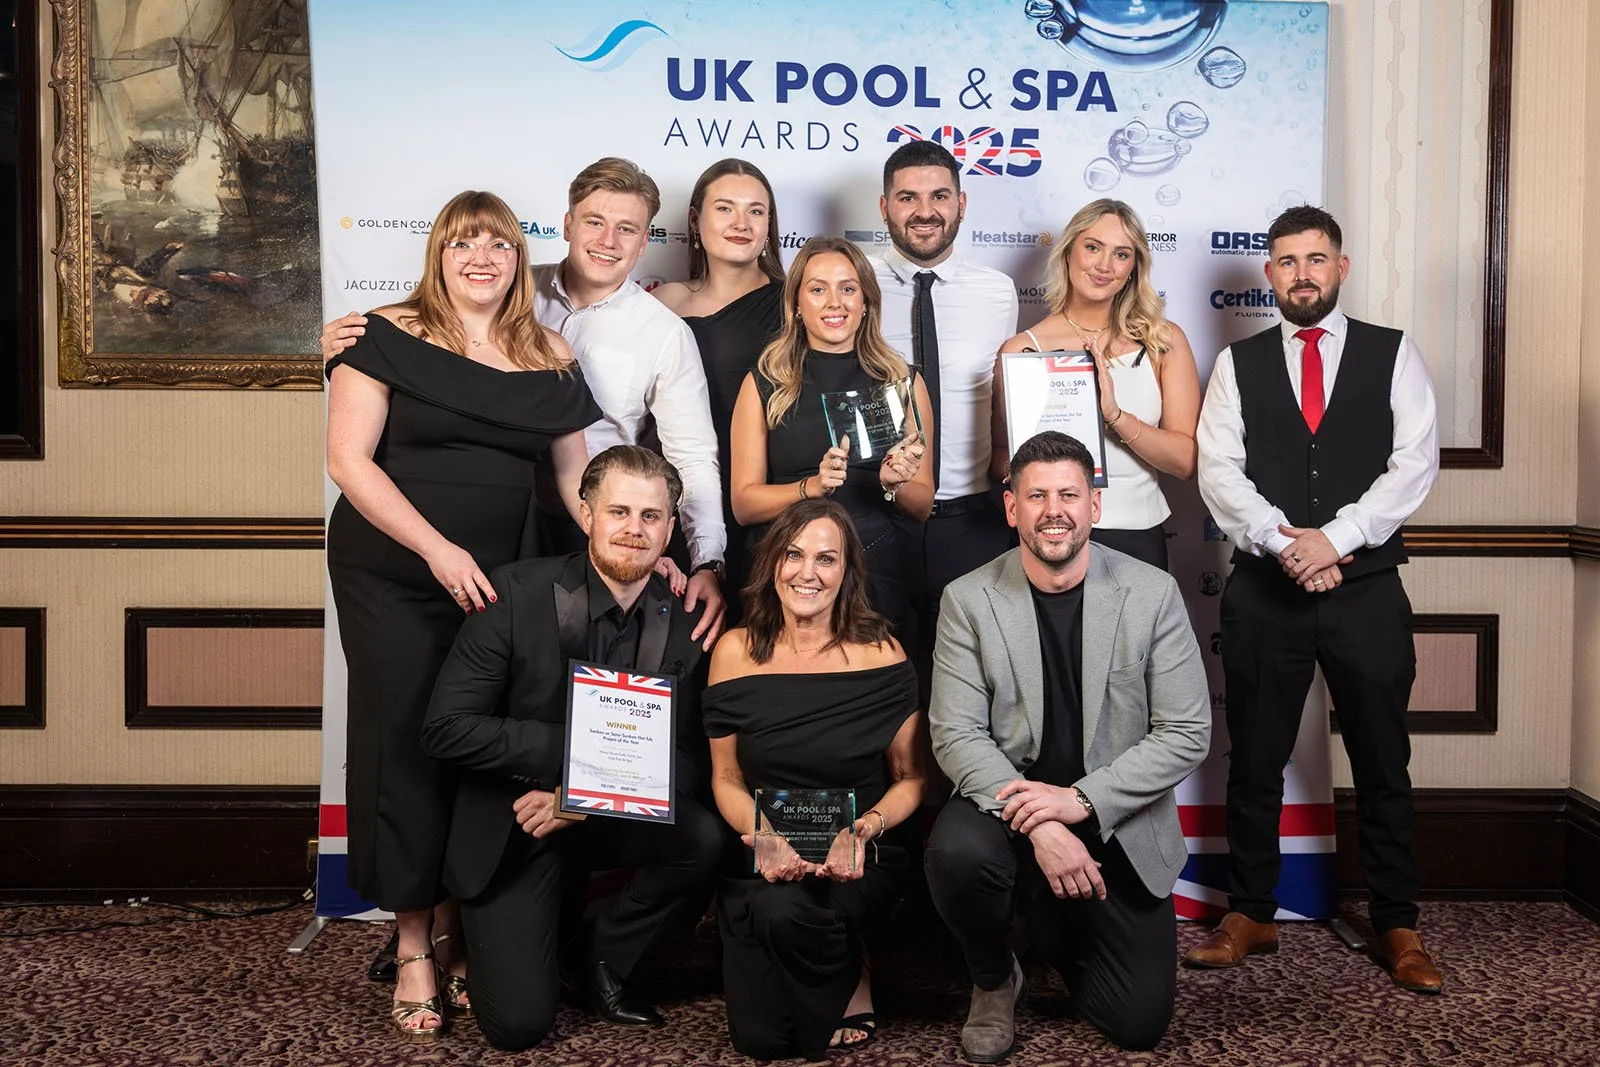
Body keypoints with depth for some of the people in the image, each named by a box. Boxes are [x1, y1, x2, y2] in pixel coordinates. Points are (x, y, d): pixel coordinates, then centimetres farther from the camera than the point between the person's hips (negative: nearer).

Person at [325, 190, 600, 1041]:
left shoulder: (549, 359, 8)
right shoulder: (389, 337, -2)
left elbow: (577, 475, 11)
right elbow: (348, 460, -8)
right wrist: (438, 548, -15)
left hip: (499, 582, 3)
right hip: (391, 580, -2)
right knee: (404, 745, -1)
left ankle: (456, 928, 20)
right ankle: (413, 943, 12)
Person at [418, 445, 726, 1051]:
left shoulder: (687, 618, -7)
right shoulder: (519, 592, -15)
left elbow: (692, 754, -4)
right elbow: (445, 728, -17)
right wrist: (574, 748, -26)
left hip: (614, 815, 3)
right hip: (510, 826, -3)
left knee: (705, 838, -27)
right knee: (518, 1024, -13)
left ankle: (599, 955, 2)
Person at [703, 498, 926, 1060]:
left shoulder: (880, 654, -6)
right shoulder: (737, 651, -3)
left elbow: (911, 777, 0)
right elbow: (726, 779, 3)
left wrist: (866, 827, -20)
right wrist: (764, 837, -17)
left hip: (860, 859, -2)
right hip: (765, 859, 2)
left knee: (785, 909, -34)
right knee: (761, 1037, -12)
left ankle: (848, 979, 1)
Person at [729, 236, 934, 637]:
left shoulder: (903, 382, 7)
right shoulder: (763, 385, 3)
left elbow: (923, 506, 8)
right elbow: (743, 503, -2)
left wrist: (895, 484, -12)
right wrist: (811, 486, -17)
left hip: (877, 575, 1)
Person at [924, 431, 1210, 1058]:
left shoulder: (1152, 594, -6)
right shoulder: (969, 601, -6)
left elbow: (1187, 733, -8)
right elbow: (955, 734, -11)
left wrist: (1081, 800, -20)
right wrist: (1037, 826, -26)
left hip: (1117, 819, 1)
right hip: (1008, 804, 0)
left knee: (1139, 1024, -3)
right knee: (957, 853, -35)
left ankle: (1059, 930, 32)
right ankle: (994, 981, 0)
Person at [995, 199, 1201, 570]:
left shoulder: (1165, 341, 1)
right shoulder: (1022, 349, -5)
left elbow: (1186, 461, -4)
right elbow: (1002, 455, 2)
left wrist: (1115, 414, -19)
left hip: (1138, 537, 2)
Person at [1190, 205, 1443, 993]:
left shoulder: (1394, 355, 6)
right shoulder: (1238, 364, 8)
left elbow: (1414, 464, -4)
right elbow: (1217, 470, -2)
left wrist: (1335, 538, -15)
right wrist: (1283, 543, -15)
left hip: (1366, 587, 0)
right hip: (1262, 592, 1)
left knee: (1383, 765, 7)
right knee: (1254, 760, 8)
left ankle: (1397, 928, 19)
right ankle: (1249, 915, 21)